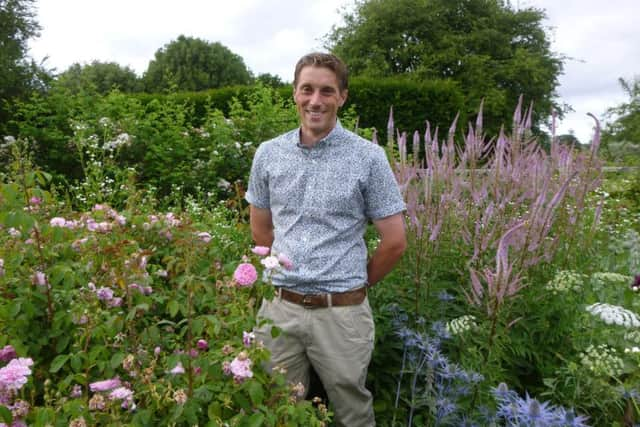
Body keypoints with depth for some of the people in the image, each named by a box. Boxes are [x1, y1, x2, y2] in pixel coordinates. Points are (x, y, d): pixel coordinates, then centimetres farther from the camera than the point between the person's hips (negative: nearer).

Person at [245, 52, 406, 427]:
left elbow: (395, 241, -4)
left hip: (341, 312, -2)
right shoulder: (268, 154, 2)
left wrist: (353, 285, 6)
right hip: (279, 308, 3)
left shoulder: (368, 157, -8)